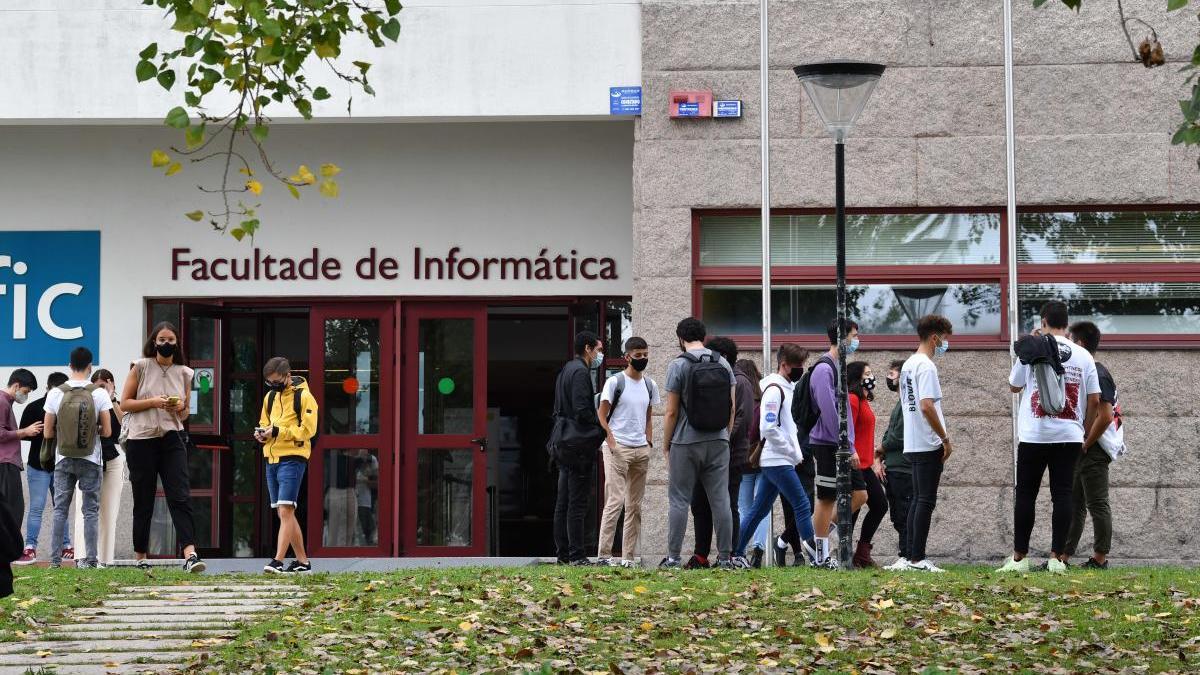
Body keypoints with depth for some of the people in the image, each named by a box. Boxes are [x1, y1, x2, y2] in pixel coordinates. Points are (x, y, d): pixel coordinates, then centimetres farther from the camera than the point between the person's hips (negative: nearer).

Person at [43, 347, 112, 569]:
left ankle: (55, 559, 2)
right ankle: (90, 558, 0)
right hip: (91, 459, -1)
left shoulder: (55, 393, -4)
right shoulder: (99, 393, -8)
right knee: (91, 510, 5)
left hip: (64, 459, 1)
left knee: (60, 509, 7)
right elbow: (107, 432, -7)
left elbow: (48, 434, -1)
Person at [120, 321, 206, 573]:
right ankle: (141, 557, 15)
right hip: (141, 439, -1)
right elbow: (125, 403, 1)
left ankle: (190, 554, -24)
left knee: (181, 497, -13)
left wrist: (180, 408, -4)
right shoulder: (141, 367, 3)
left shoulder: (184, 373, 10)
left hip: (172, 439, 1)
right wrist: (153, 402, -12)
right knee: (143, 502, 5)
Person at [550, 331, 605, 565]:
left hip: (564, 446, 10)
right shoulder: (581, 372, -12)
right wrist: (603, 429, -7)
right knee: (577, 504, -8)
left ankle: (563, 554, 13)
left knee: (563, 502, 10)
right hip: (579, 445, -10)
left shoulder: (565, 370, 18)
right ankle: (576, 555, -8)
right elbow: (582, 410, -20)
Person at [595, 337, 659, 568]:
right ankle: (604, 554, -13)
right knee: (615, 501, -13)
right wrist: (611, 440, -14)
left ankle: (629, 556, 11)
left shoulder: (649, 385, 13)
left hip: (641, 449, 7)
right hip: (618, 448, -7)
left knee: (635, 505, 7)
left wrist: (649, 444, 10)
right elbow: (602, 415, -4)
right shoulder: (615, 382, -5)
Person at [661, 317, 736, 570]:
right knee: (720, 500, 4)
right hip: (718, 442, 4)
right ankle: (724, 557, 3)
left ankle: (673, 557, -1)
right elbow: (731, 407, 7)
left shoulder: (679, 365, -7)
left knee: (679, 500, 1)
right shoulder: (723, 363, 6)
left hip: (686, 443, -4)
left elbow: (672, 411, -7)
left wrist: (666, 445, 1)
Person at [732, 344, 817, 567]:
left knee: (760, 509, 11)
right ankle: (815, 555, -9)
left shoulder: (787, 388, 16)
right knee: (802, 505, -9)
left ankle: (736, 552, 14)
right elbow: (768, 428, -21)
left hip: (776, 461, 10)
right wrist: (791, 450, -14)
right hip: (777, 460, -10)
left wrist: (794, 451, 14)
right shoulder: (774, 390, -14)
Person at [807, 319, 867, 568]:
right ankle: (821, 555, 5)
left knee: (859, 495, 7)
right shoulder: (824, 369, -14)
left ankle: (815, 537, 14)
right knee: (827, 499, -3)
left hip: (842, 446, 9)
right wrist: (847, 448, -18)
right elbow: (829, 413, -19)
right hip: (827, 445, -9)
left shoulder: (839, 368, 17)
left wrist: (851, 447, 14)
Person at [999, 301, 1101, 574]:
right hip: (1069, 436, 2)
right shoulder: (1083, 356, 3)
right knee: (1062, 495, 2)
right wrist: (1086, 430, 15)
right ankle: (1057, 557, -2)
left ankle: (1019, 557, 4)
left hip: (1034, 435, -2)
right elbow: (1095, 399, 2)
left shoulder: (1032, 350, -3)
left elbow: (1014, 386, 11)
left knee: (1025, 495, 5)